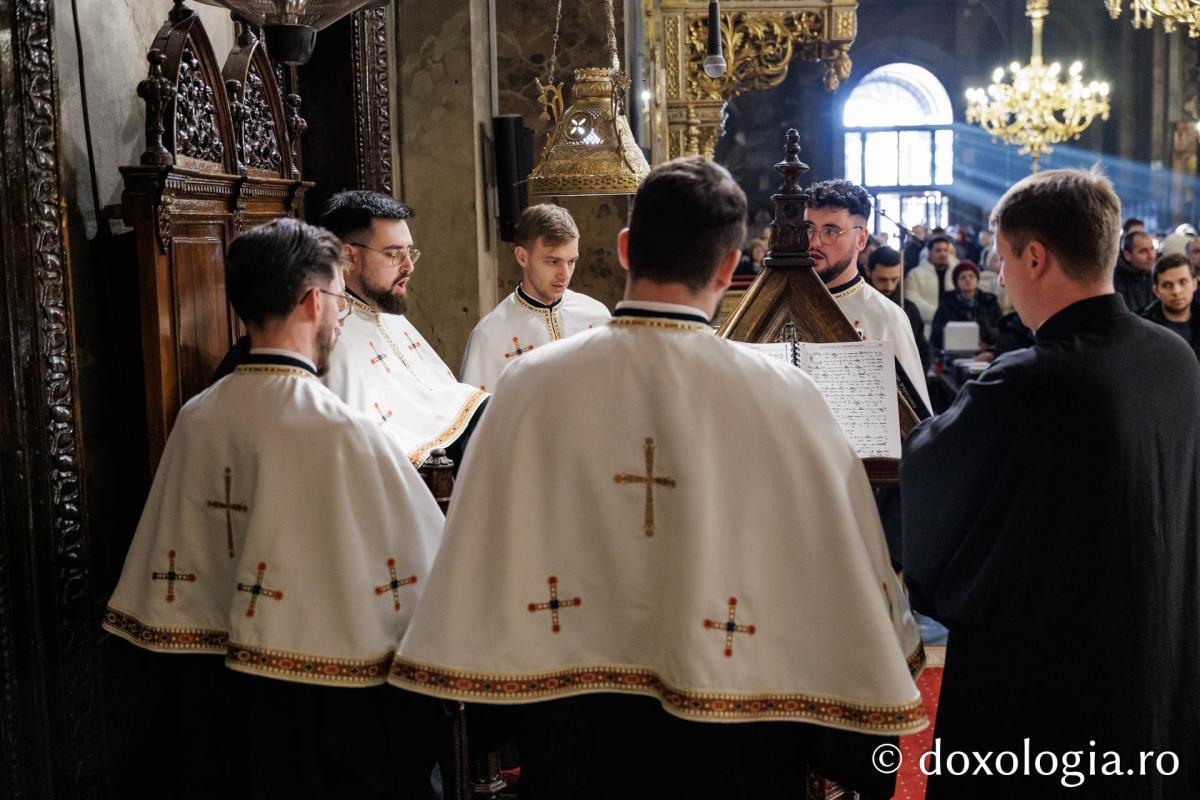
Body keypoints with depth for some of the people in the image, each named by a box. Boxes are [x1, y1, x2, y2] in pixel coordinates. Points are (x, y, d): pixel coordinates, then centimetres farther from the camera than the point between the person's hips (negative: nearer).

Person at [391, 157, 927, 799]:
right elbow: (850, 584, -9)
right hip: (729, 744, -1)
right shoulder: (783, 398, -16)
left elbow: (480, 573, -5)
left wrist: (502, 709, 12)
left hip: (572, 731, 2)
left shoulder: (530, 385, -13)